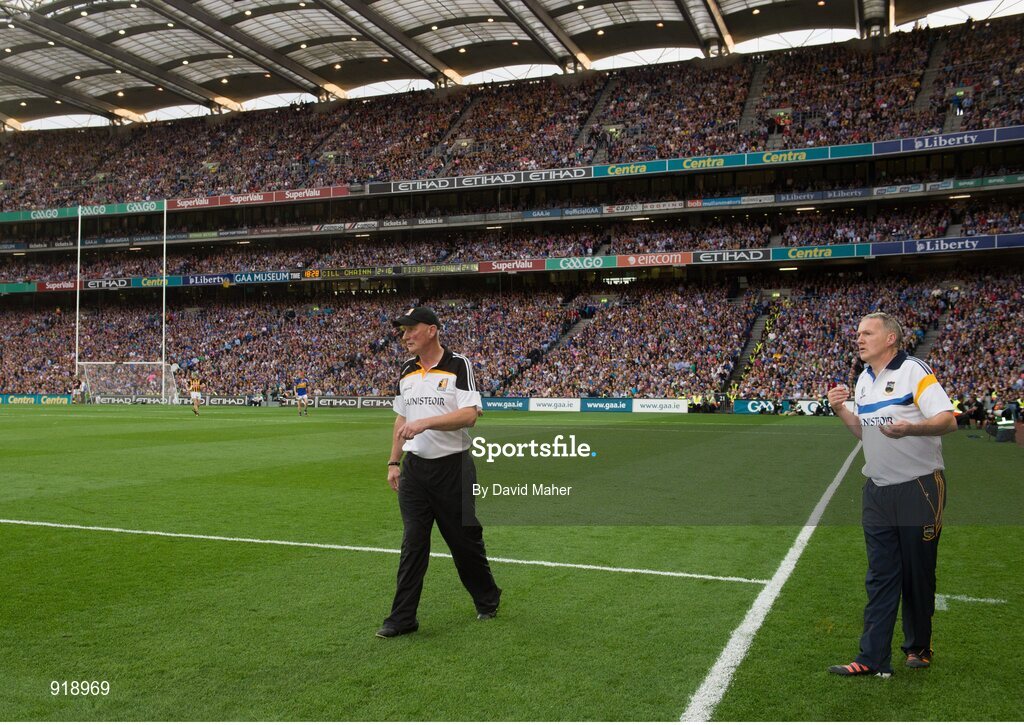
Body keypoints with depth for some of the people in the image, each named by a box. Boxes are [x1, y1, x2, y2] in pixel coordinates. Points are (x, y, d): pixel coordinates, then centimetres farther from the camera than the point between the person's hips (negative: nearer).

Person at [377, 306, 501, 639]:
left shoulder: (458, 365, -9)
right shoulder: (406, 370, 11)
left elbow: (470, 415, -20)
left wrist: (426, 422, -28)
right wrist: (394, 462, 13)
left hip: (452, 467, -5)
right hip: (414, 467, 5)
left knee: (465, 538, 7)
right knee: (412, 543, 4)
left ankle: (487, 599, 29)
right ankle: (403, 617, 8)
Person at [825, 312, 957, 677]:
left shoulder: (914, 371, -11)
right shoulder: (864, 379, 12)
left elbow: (948, 420, -18)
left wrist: (909, 428, -36)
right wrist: (841, 410, 2)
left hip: (919, 489, -6)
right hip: (878, 492, 6)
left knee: (917, 574, 6)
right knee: (880, 577, 5)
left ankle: (919, 647, 24)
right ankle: (873, 658, 6)